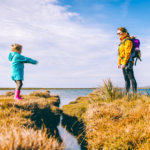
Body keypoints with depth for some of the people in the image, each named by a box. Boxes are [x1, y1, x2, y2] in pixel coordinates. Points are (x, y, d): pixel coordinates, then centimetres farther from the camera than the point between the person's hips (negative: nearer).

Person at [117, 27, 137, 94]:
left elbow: (127, 53, -17)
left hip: (128, 61, -10)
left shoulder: (128, 41, -9)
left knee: (131, 77, -10)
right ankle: (127, 93, 15)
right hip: (124, 62, 10)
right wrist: (119, 62, 20)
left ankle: (135, 93, -10)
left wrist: (124, 62, -22)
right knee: (126, 78, 10)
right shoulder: (122, 41, 21)